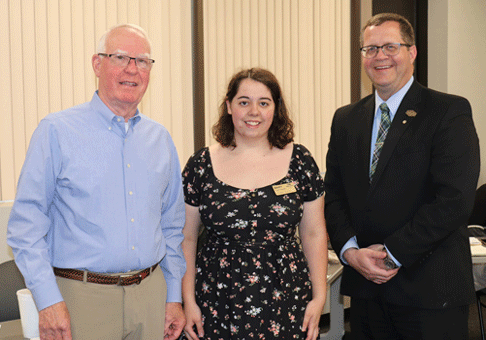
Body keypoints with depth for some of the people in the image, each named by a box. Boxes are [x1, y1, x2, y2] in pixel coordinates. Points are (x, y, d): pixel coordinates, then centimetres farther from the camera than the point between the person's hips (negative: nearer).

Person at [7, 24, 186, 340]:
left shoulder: (160, 138, 9)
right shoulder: (57, 131, -6)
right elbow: (27, 222, -8)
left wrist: (174, 297, 11)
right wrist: (48, 301, -14)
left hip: (150, 293, 4)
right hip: (83, 299, -4)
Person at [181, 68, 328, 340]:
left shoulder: (299, 161, 0)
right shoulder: (202, 165, -1)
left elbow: (314, 235, 4)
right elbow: (186, 239, 4)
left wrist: (319, 297, 0)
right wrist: (189, 302, 0)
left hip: (285, 306, 0)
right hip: (218, 307, 0)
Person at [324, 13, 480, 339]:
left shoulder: (450, 112, -7)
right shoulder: (346, 119, 10)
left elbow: (454, 199, -16)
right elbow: (333, 193, 9)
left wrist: (391, 253, -15)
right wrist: (350, 251, -7)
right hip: (365, 285, 5)